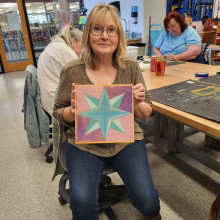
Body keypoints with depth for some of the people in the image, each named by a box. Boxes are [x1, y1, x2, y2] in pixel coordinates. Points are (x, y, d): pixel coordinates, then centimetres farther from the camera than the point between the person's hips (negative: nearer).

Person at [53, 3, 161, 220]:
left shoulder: (131, 67, -4)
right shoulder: (72, 71, -7)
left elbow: (145, 114, 3)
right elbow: (58, 113, 3)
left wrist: (138, 103, -20)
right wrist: (73, 111, -19)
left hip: (126, 138, 1)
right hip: (84, 142, 0)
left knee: (145, 198, -13)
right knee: (82, 202, -20)